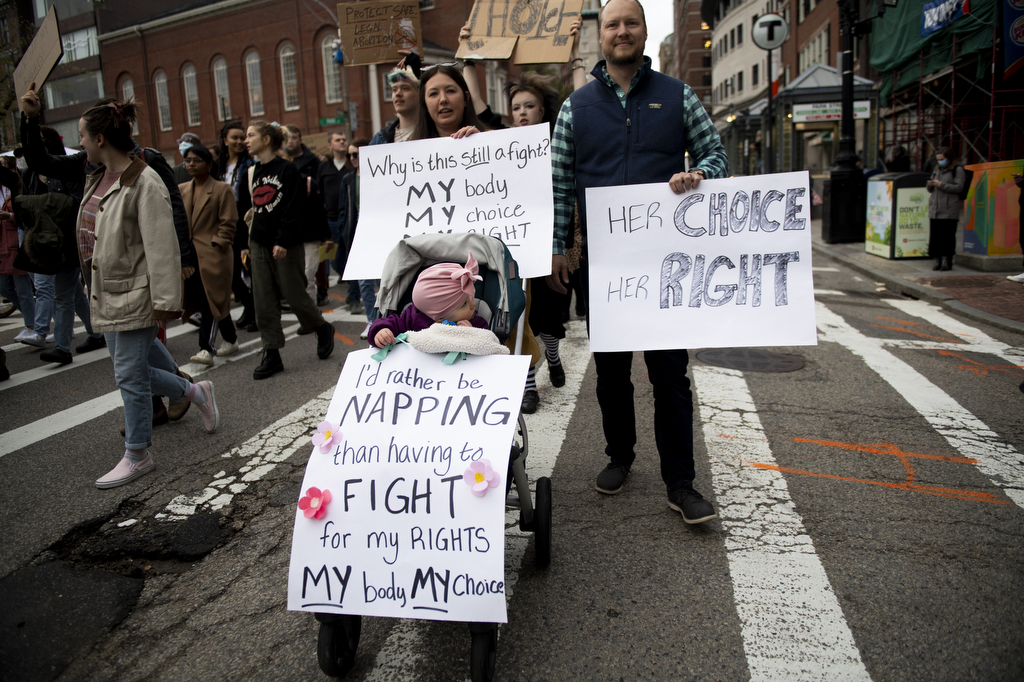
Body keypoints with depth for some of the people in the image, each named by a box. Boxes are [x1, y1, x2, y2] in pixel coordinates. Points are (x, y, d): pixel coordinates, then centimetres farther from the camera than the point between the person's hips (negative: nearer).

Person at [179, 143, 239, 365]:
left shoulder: (222, 190, -2)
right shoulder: (180, 190, 15)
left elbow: (228, 224, -5)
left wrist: (216, 246, -13)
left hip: (212, 255, -6)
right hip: (188, 255, 6)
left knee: (209, 300, -8)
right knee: (199, 299, 10)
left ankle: (206, 349, -7)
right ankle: (231, 339, 24)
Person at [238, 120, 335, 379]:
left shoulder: (287, 169, -5)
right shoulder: (252, 173, 15)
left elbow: (292, 209, -12)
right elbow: (247, 209, 17)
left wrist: (282, 240, -19)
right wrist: (246, 243, 14)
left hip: (286, 245, -6)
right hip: (259, 245, 6)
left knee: (295, 295, -1)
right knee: (264, 302, 3)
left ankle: (323, 329, 25)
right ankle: (271, 355, 9)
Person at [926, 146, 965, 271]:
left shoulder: (958, 170, 0)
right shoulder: (936, 170, 19)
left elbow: (958, 187, -11)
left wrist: (941, 185, -14)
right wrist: (929, 185, 0)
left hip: (949, 211, -6)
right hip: (934, 209, 6)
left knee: (948, 236, -3)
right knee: (935, 236, 4)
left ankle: (948, 261, 3)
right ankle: (938, 260, 10)